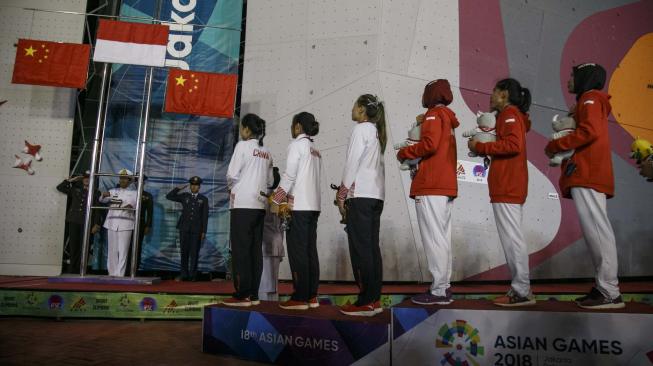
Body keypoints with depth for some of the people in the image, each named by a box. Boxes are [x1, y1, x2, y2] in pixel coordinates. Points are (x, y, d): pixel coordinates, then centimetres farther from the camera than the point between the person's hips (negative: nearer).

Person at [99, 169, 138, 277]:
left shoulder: (133, 193, 8)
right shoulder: (113, 191, 15)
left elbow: (135, 203, -6)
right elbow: (102, 200, 5)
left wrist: (130, 206, -29)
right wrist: (104, 195, -19)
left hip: (125, 224, -3)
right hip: (112, 223, 3)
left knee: (122, 250, -7)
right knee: (112, 250, 5)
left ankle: (119, 274, -8)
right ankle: (112, 273, 12)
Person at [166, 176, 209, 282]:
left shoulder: (204, 199, 6)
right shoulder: (184, 196, 11)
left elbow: (205, 216, 2)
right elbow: (169, 196, 9)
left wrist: (204, 231, -4)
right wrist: (178, 188, 0)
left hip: (197, 229, -1)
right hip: (184, 228, 1)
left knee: (194, 252, -1)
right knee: (184, 251, 2)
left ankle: (193, 275, 5)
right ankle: (183, 274, 7)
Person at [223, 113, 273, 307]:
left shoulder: (243, 146, -4)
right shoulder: (266, 152, 14)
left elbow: (232, 174, -8)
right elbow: (270, 181, 12)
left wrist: (231, 188, 10)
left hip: (243, 203, -6)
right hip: (260, 205, 6)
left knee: (241, 249, -4)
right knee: (256, 249, 6)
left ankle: (242, 295, -4)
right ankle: (253, 294, 7)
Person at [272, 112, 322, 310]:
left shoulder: (297, 144, -3)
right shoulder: (315, 150, 19)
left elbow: (289, 175, -11)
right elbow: (316, 179, 13)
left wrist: (276, 200, -7)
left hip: (298, 205, -8)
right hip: (313, 204, 8)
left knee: (297, 251, -6)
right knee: (310, 250, 6)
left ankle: (300, 298, -5)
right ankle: (312, 296, 8)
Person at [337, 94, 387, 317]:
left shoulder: (361, 129, -3)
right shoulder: (377, 132, 21)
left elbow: (352, 163, -10)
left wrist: (342, 195, -7)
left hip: (360, 195, -9)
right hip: (376, 196, 9)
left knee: (360, 248, -8)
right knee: (371, 247, 6)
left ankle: (365, 302, -8)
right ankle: (374, 300, 8)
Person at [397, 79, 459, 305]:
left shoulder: (434, 115, -2)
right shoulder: (447, 119, 24)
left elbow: (429, 144, -18)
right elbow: (439, 148, 17)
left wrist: (404, 153, -5)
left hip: (431, 187, -9)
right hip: (446, 186, 9)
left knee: (433, 239, -9)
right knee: (442, 238, 9)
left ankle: (438, 291, -8)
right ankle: (444, 287, 13)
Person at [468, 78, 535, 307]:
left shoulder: (510, 114, -4)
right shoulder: (511, 116, 25)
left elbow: (513, 144, -19)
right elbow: (505, 145, 17)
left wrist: (480, 147, -12)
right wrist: (482, 148, 6)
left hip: (507, 187, -10)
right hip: (510, 187, 10)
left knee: (511, 238, -9)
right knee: (512, 238, 9)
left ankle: (522, 292, -6)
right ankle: (521, 290, 13)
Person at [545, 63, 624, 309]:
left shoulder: (590, 98, 0)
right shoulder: (587, 103, 29)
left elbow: (589, 132, -16)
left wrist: (554, 145, -8)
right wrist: (560, 148, 5)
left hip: (588, 176, -10)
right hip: (586, 175, 10)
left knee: (596, 230, -12)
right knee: (595, 231, 6)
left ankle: (610, 293, -12)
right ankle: (605, 288, 8)